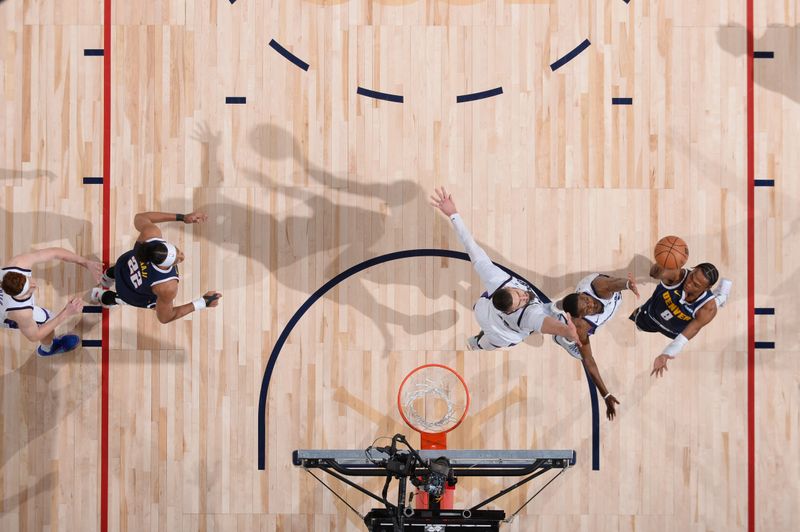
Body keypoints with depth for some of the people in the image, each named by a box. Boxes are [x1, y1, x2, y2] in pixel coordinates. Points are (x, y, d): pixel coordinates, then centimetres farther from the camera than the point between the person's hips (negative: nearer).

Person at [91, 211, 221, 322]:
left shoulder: (150, 233, -42)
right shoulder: (167, 288, -49)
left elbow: (139, 217, -16)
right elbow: (164, 317, -28)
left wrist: (181, 217, -18)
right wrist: (203, 303, -31)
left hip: (125, 263, 3)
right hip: (134, 295, -3)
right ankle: (101, 297, 68)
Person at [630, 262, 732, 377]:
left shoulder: (708, 309, -42)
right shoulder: (677, 276, -42)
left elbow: (685, 336, -43)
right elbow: (655, 273, -61)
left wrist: (665, 355, -59)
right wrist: (659, 269, -87)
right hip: (650, 316, 0)